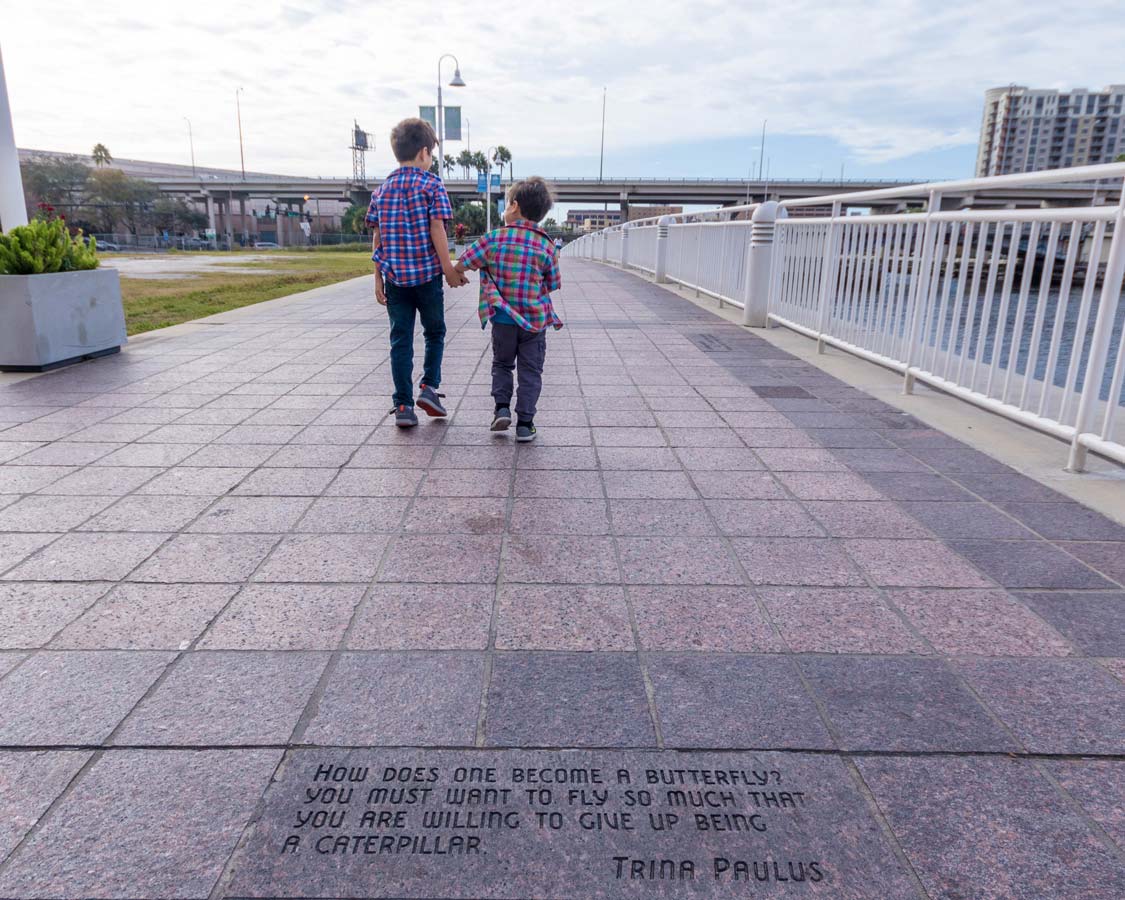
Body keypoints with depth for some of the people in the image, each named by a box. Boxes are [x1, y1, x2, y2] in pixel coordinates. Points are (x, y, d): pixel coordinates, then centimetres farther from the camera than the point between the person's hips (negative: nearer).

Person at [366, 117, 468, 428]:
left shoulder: (382, 189, 9)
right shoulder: (432, 185, -4)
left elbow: (377, 237, 8)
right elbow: (437, 230, -11)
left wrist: (378, 278, 11)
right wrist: (449, 269, -6)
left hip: (394, 277, 4)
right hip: (427, 274, -3)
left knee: (401, 341, 7)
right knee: (435, 333, 17)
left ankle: (403, 406, 6)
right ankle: (429, 386, 4)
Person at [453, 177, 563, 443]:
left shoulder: (493, 239, -7)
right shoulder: (546, 246, -5)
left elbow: (461, 265, -2)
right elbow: (553, 285, 3)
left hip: (502, 319, 0)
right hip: (535, 320, 0)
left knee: (502, 364, 22)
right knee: (530, 371, 9)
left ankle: (502, 406, 6)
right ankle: (524, 423, 7)